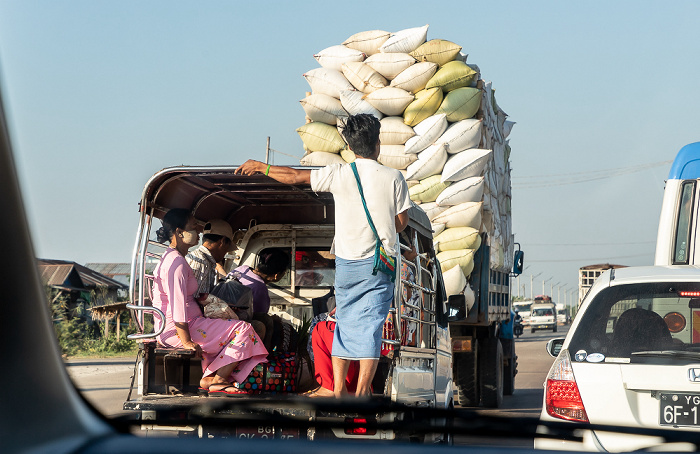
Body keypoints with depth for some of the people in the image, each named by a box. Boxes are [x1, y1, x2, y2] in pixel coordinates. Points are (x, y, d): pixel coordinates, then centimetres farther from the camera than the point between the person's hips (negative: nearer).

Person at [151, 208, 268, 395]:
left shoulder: (170, 258, 19)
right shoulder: (177, 262, -16)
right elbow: (177, 305, -23)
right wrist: (187, 342, -26)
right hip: (176, 331, -11)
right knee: (242, 330, -12)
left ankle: (210, 379, 4)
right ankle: (215, 379, -9)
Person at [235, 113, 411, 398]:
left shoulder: (339, 174, -3)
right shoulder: (393, 178, -3)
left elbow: (294, 177, 3)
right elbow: (402, 221, 4)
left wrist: (260, 167, 17)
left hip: (347, 260, 1)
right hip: (380, 260, -1)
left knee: (344, 322, 12)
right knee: (370, 325, -2)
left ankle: (339, 390, 11)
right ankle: (362, 392, -7)